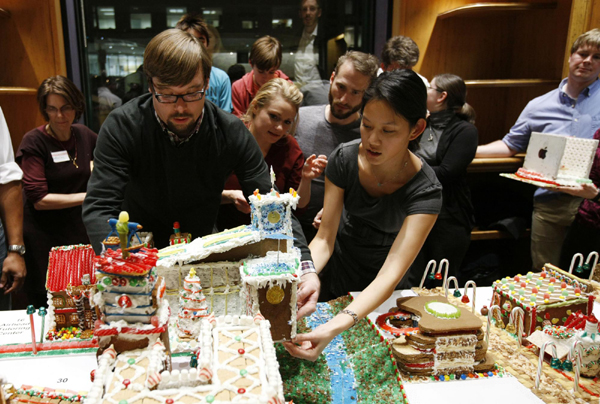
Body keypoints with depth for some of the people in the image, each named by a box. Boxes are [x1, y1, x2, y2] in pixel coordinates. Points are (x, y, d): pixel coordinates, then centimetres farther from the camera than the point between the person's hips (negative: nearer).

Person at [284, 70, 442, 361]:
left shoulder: (425, 191, -30)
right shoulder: (345, 159, -21)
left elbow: (390, 274, -39)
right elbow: (324, 238, -19)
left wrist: (336, 326, -55)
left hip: (384, 293, -2)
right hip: (339, 269, 2)